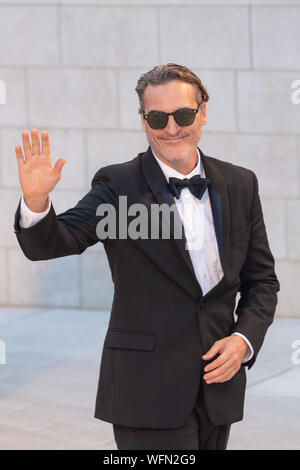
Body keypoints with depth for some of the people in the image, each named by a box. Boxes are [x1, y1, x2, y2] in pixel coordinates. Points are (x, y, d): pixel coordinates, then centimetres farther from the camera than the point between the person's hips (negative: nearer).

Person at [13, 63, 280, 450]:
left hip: (218, 383, 4)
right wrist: (36, 200, -35)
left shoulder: (240, 185, 7)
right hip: (148, 391, -4)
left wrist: (243, 339, -4)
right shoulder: (118, 185, -5)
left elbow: (261, 280, 12)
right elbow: (48, 244, -15)